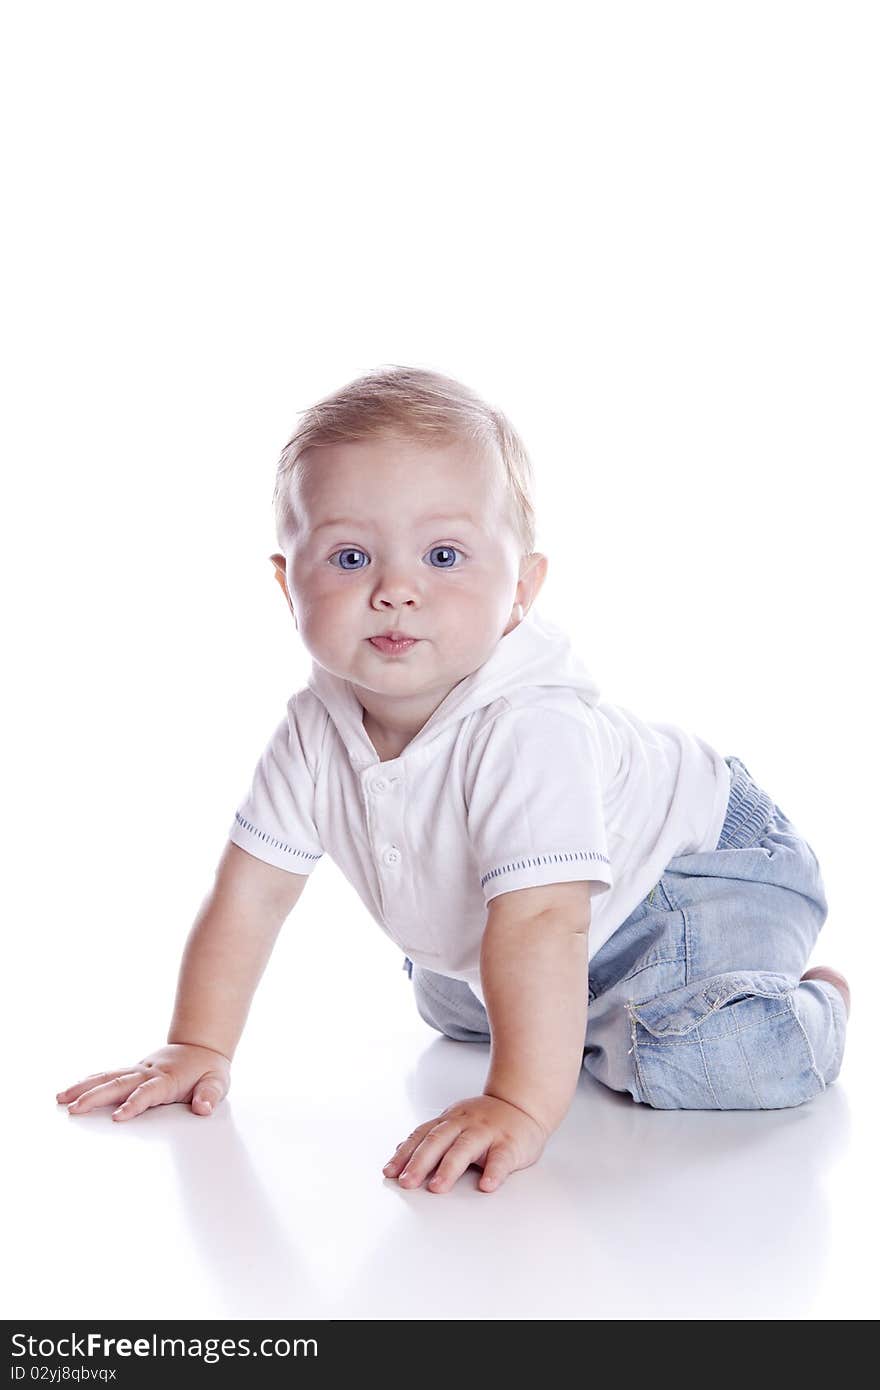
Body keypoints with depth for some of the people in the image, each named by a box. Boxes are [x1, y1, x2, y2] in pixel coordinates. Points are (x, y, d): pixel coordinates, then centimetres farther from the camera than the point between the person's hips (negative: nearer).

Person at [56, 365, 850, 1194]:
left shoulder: (530, 731, -40)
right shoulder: (316, 731, -16)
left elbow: (539, 924, -46)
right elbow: (249, 894, -8)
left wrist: (520, 1107, -51)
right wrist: (197, 1048, -10)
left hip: (702, 869, -7)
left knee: (693, 1060, -29)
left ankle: (814, 1002, 3)